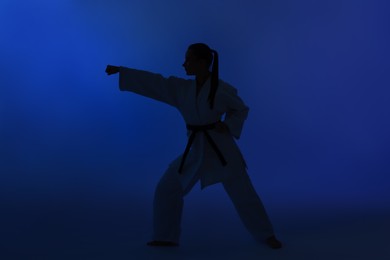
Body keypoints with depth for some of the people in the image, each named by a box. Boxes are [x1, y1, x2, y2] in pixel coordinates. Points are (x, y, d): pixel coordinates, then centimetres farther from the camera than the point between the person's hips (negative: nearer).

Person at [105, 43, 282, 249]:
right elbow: (151, 82, 0)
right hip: (195, 150, 5)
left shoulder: (222, 89, -12)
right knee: (167, 189, 3)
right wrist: (120, 70, -2)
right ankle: (167, 237, 18)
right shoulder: (181, 88, 0)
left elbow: (240, 110, 3)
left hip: (221, 149, -5)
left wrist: (227, 126, -16)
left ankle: (267, 235, 18)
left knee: (243, 193, -1)